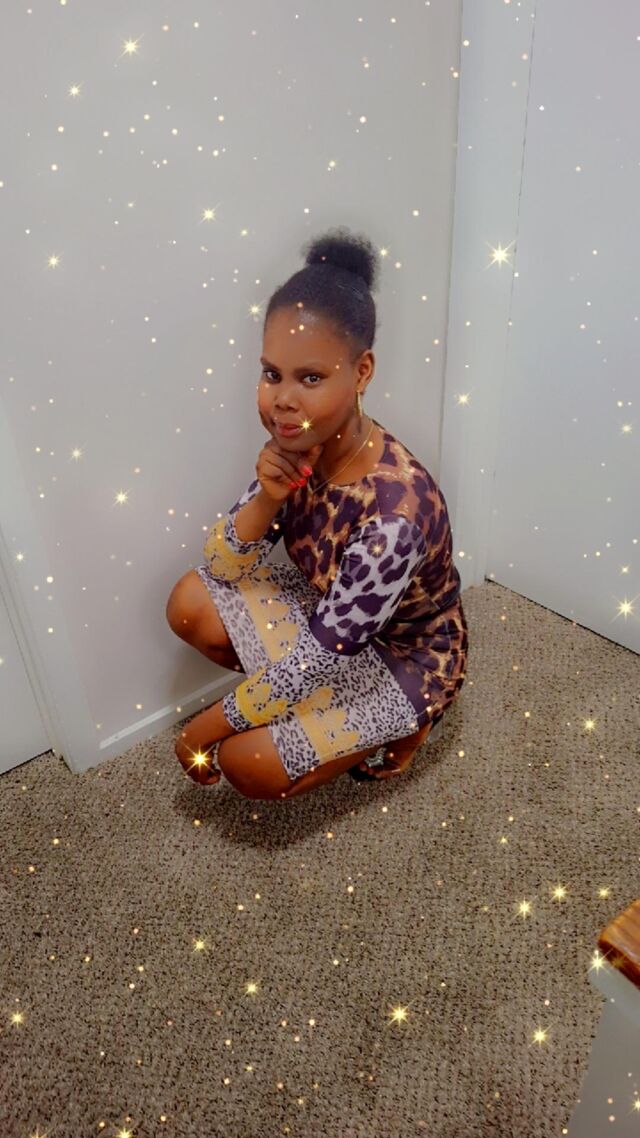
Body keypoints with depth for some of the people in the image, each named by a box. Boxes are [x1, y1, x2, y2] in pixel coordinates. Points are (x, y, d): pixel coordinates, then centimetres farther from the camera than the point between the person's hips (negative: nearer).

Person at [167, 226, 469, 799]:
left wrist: (207, 728, -18)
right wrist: (266, 498, -30)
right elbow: (223, 568, -9)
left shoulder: (394, 513, -37)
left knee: (248, 764, -16)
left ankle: (401, 722, 8)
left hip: (404, 652, -6)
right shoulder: (301, 445, -16)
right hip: (328, 609, 7)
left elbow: (321, 658, -29)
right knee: (190, 604, -6)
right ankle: (329, 706, 11)